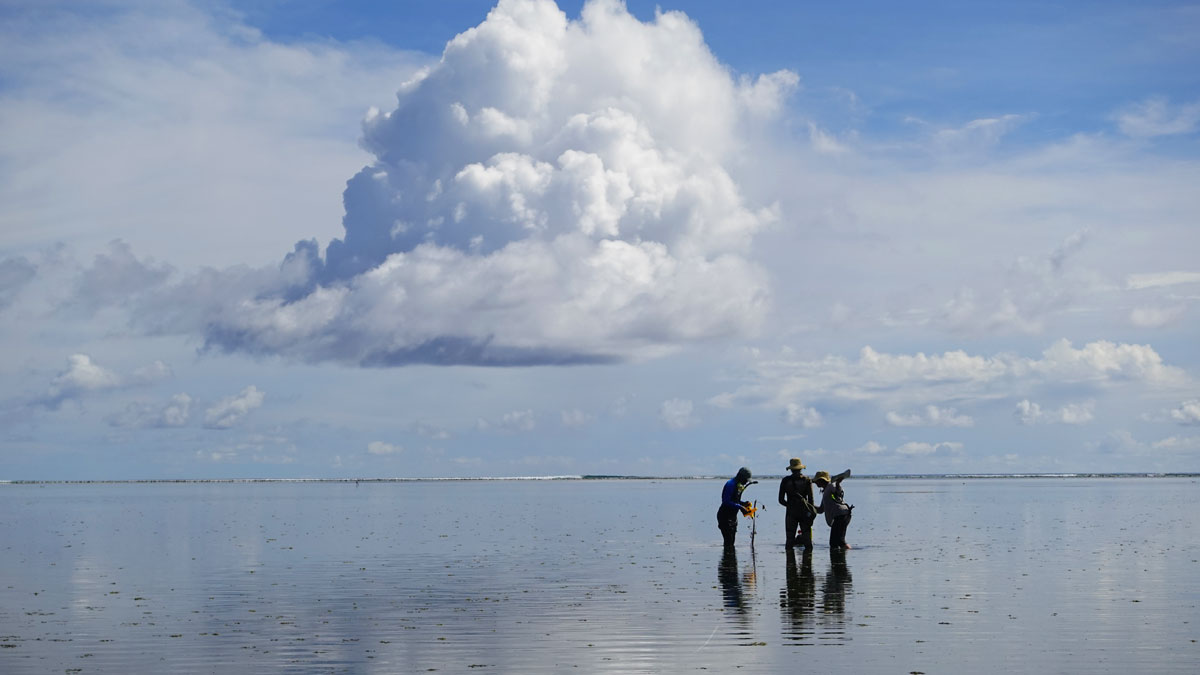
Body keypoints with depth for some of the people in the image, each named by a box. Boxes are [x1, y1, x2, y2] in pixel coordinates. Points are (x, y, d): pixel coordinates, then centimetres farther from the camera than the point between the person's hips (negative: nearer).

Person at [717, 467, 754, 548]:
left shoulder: (739, 485, 11)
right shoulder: (731, 484, -19)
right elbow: (726, 502, -25)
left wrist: (743, 503, 1)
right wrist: (740, 507, -25)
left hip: (732, 516, 10)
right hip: (725, 516, -10)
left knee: (731, 542, 12)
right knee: (728, 542, -12)